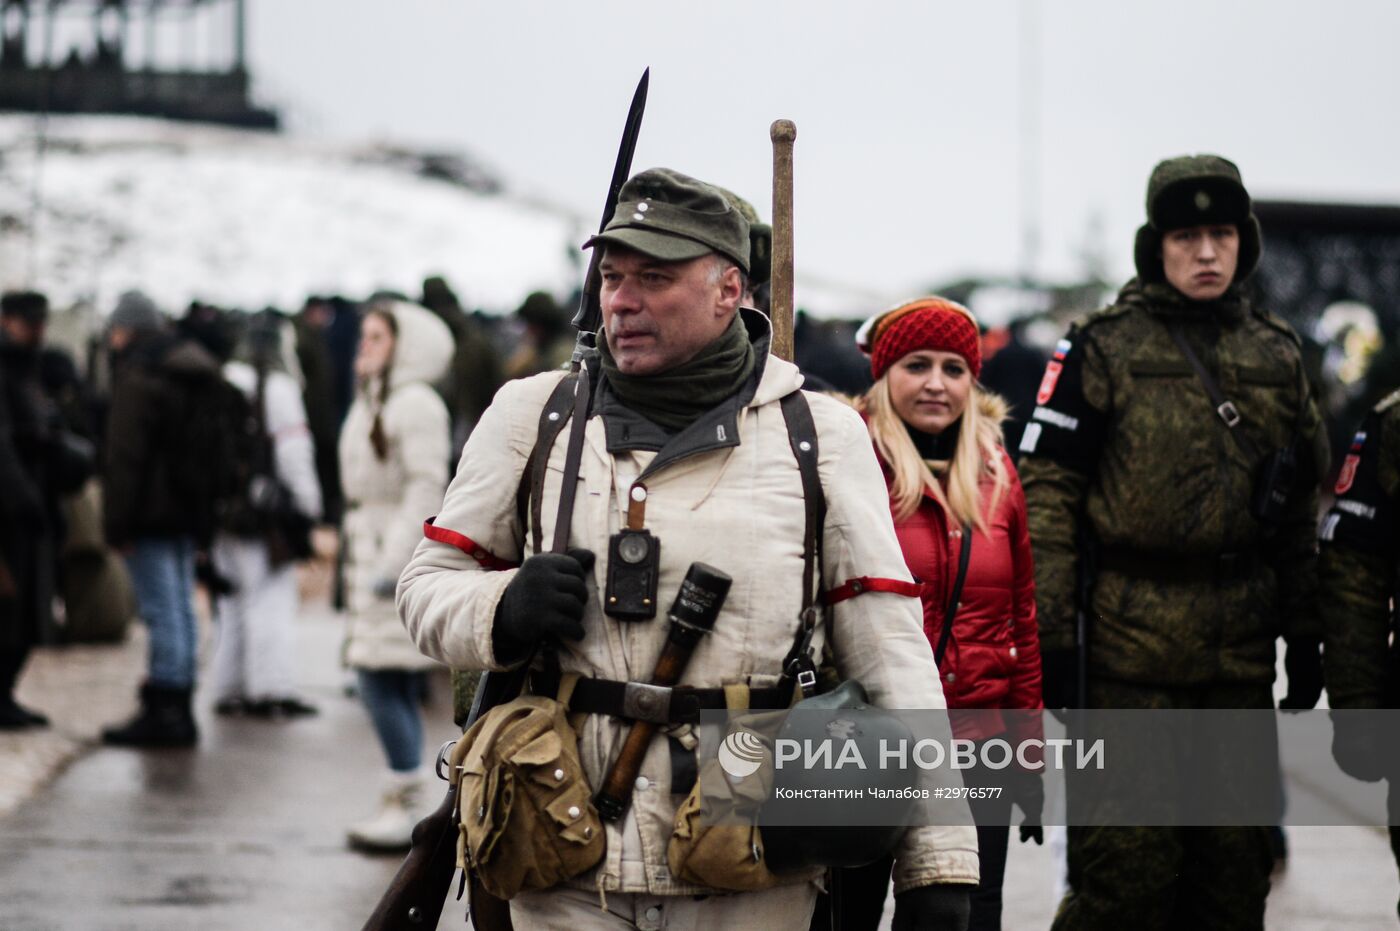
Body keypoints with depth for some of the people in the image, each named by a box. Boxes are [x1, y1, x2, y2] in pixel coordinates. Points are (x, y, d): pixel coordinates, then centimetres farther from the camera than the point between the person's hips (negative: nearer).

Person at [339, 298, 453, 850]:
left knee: (383, 682, -12)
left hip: (402, 558, -10)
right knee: (393, 691, 10)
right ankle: (400, 804, 13)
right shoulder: (372, 404, 18)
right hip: (371, 556, 10)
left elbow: (426, 488, -19)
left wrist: (394, 563, -23)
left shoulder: (417, 405, -12)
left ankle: (405, 806, -8)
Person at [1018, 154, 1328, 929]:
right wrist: (1049, 634, -13)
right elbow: (1046, 494, -7)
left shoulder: (1276, 357, 13)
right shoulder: (1103, 350, -2)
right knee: (1126, 862, -6)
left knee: (1235, 862, 10)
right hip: (1130, 643, -5)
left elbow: (1299, 511, 18)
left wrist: (1304, 633, 14)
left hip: (1241, 655, 5)